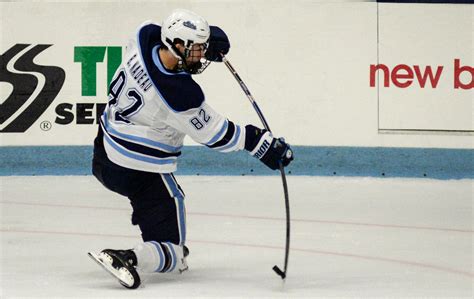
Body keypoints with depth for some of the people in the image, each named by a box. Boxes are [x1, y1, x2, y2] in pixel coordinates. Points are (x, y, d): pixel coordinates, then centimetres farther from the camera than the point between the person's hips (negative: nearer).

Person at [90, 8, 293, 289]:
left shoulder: (145, 37, -14)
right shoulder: (181, 95, -29)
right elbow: (215, 134, -16)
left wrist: (206, 37, 1)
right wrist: (263, 143, -9)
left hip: (104, 155, 8)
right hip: (142, 174, -8)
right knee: (172, 253, 0)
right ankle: (127, 259, -24)